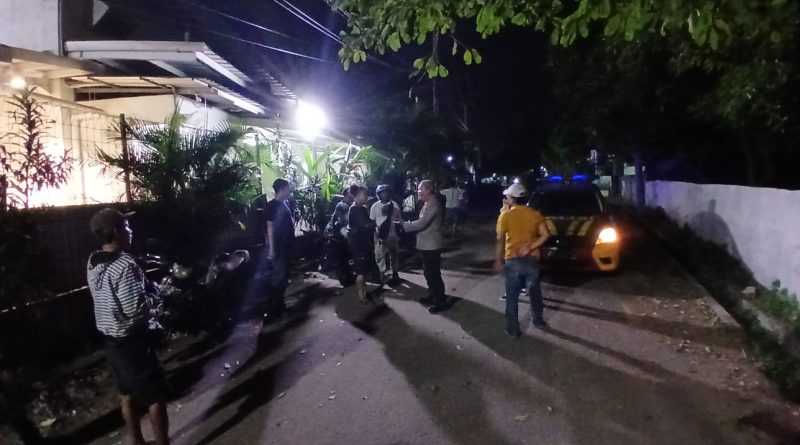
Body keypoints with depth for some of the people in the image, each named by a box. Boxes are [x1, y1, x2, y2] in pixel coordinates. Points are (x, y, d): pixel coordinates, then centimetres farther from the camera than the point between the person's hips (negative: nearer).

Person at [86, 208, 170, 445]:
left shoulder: (93, 263, 3)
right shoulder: (125, 265, -26)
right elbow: (136, 309, -29)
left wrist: (147, 285, 6)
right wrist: (151, 300, -8)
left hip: (111, 340, 9)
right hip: (131, 341, -9)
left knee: (127, 394, 21)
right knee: (156, 397, 3)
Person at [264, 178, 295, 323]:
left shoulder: (285, 204, 12)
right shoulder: (272, 205, -13)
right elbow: (270, 227, -18)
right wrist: (271, 248, -22)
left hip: (286, 246, 9)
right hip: (278, 247, -9)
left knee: (284, 277, 15)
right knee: (277, 278, -8)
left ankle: (280, 306, 26)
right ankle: (272, 312, -4)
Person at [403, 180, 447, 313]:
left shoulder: (433, 204, -20)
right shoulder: (428, 204, 14)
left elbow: (421, 223, -26)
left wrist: (404, 225, -17)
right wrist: (408, 224, 3)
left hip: (431, 245, -10)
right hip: (426, 244, 10)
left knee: (434, 274, -3)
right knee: (428, 272, 20)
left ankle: (441, 301, 6)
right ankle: (433, 296, 33)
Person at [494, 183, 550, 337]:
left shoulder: (505, 216, -9)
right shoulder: (535, 214, 1)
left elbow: (500, 240, -10)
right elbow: (545, 235, -7)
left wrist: (498, 260, -3)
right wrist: (530, 248, -8)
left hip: (513, 260, -3)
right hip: (532, 259, 3)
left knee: (512, 297, 5)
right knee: (534, 292, 21)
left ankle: (513, 329, 10)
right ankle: (538, 320, 36)